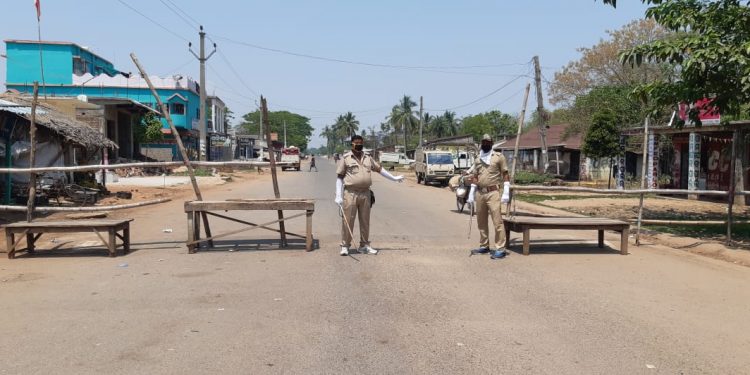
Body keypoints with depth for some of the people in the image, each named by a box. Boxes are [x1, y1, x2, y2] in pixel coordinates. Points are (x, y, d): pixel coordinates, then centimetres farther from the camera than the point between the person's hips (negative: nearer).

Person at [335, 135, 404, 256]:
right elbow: (339, 177, -1)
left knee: (365, 221, 9)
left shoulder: (368, 158, 14)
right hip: (350, 194, -4)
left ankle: (364, 246, 19)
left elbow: (379, 169, 26)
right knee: (348, 221, -3)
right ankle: (345, 246, 7)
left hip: (365, 194, 4)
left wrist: (394, 178, 31)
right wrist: (338, 196, -8)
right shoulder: (345, 158, 1)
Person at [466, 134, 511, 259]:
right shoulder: (477, 159, 16)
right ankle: (484, 246, 22)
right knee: (481, 222, 11)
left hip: (493, 192, -6)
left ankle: (500, 249, -8)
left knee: (497, 221, -9)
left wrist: (506, 192, -10)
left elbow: (505, 174, -1)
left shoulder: (499, 157, 2)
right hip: (479, 193, 6)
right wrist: (471, 194, 12)